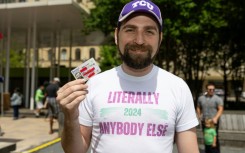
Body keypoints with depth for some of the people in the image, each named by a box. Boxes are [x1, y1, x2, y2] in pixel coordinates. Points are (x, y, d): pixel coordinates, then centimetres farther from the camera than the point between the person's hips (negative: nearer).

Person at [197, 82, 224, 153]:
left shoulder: (218, 99, -6)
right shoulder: (201, 98, 6)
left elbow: (221, 109, -16)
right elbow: (198, 108, 16)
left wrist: (216, 118, -30)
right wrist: (199, 116, 1)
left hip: (214, 122, -4)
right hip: (204, 122, 4)